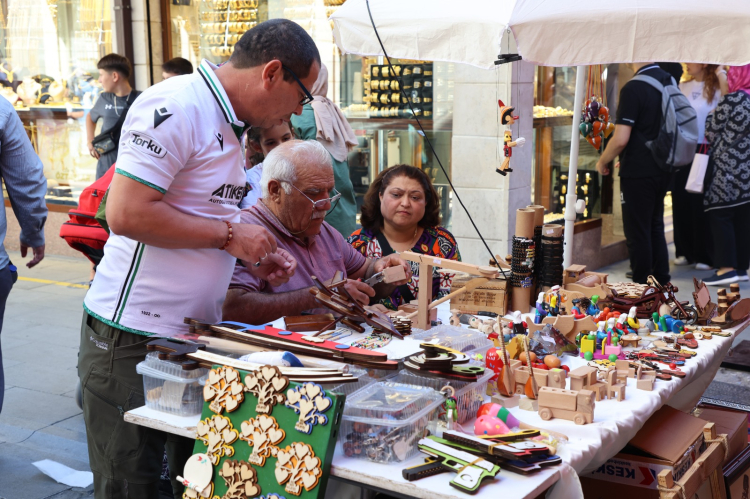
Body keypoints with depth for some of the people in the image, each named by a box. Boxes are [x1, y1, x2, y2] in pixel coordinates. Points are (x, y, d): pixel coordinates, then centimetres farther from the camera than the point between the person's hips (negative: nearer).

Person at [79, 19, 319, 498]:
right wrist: (229, 235, -17)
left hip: (194, 334, 9)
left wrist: (255, 254, 7)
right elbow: (127, 214, -25)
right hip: (133, 340, -9)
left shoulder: (230, 124, 14)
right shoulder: (178, 107, -17)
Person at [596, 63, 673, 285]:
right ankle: (662, 281, 28)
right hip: (663, 169, 8)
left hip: (638, 173, -8)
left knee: (637, 233, 3)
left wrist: (602, 161, -4)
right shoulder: (669, 81, 5)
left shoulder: (633, 88, -19)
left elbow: (620, 139, -23)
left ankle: (642, 286, 11)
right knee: (655, 227, 20)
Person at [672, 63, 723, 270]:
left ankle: (704, 256, 8)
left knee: (700, 205, -1)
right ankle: (684, 251, 18)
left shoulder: (716, 89, -5)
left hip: (703, 150, -5)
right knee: (680, 202, 7)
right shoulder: (683, 87, 10)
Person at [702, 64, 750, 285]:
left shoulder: (732, 99, -11)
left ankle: (726, 267, -11)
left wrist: (711, 116, 13)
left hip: (728, 169, -7)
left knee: (720, 217, -5)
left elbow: (712, 132, -4)